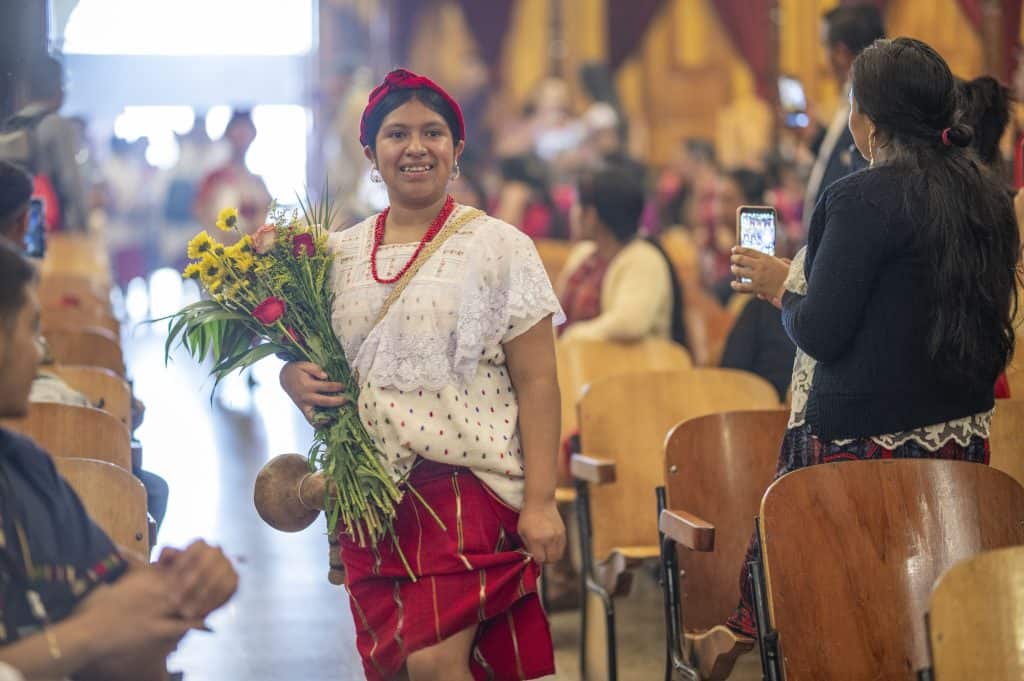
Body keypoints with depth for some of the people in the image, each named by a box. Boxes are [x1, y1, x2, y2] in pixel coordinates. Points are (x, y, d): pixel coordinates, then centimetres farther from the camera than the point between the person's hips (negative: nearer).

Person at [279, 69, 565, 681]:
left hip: (468, 487, -4)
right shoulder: (339, 255, 11)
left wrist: (540, 502, -11)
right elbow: (305, 360, 21)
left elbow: (538, 383, -4)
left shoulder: (499, 247, -1)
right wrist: (294, 378, -4)